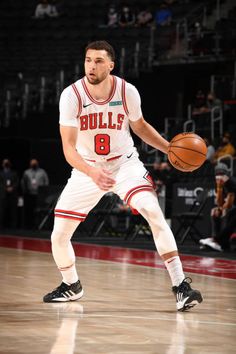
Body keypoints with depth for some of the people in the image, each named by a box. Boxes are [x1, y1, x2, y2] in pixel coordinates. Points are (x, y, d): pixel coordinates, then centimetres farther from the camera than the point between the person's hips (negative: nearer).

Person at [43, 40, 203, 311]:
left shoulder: (127, 92, -13)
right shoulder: (71, 96, -19)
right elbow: (69, 148, -23)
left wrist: (170, 148, -4)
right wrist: (91, 172, -41)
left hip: (125, 163, -1)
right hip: (87, 168, 1)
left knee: (153, 212, -26)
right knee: (59, 236, -1)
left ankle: (180, 285, -21)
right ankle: (71, 286, 29)